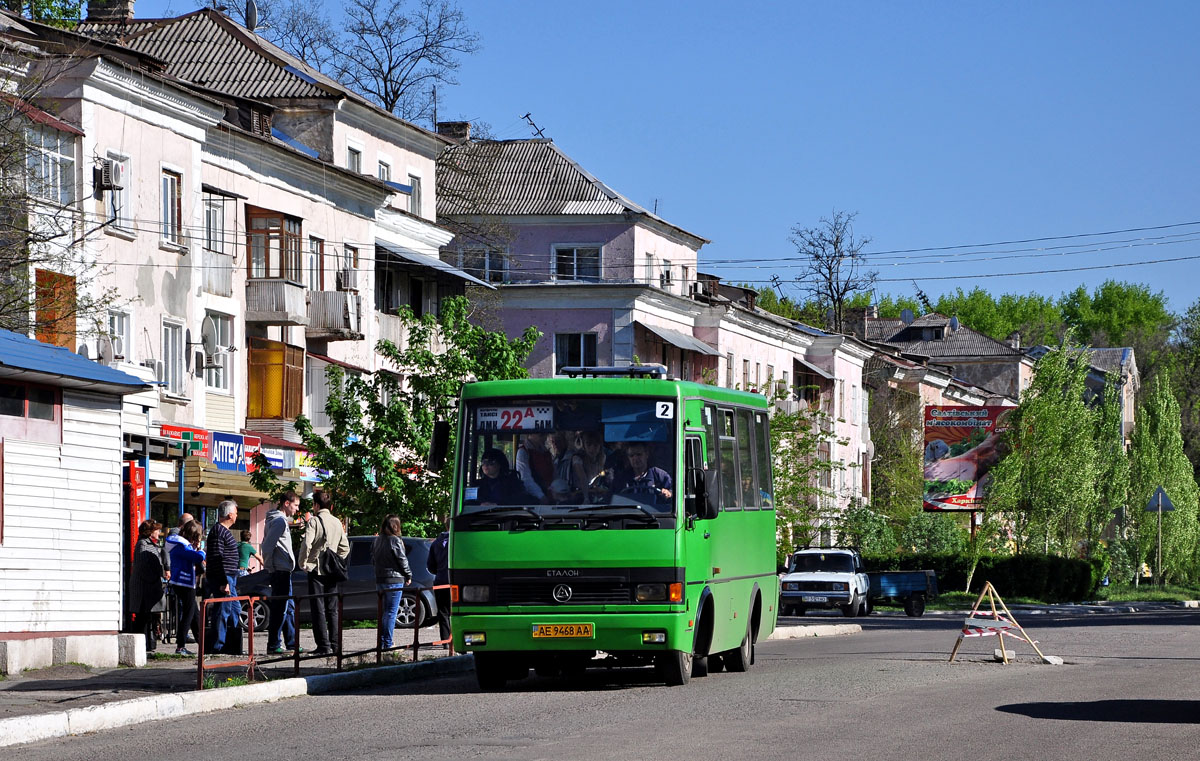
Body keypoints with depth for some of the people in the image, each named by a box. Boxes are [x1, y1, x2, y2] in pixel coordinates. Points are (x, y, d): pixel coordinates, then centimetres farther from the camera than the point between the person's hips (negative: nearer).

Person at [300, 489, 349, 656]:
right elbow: (345, 547, 16)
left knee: (318, 609, -5)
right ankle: (334, 643, 11)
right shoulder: (337, 523, 10)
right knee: (332, 609, 12)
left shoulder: (314, 521, -10)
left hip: (316, 570, -6)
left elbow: (306, 544, -19)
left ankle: (323, 645, -10)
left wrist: (303, 563, -6)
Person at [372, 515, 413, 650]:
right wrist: (408, 576, 4)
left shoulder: (377, 540, 7)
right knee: (391, 612, -4)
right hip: (394, 580, -7)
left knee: (383, 612, 14)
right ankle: (387, 643, -6)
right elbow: (402, 560, -9)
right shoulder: (395, 541, -13)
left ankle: (381, 642, 14)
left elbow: (373, 559, 14)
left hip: (379, 579, 7)